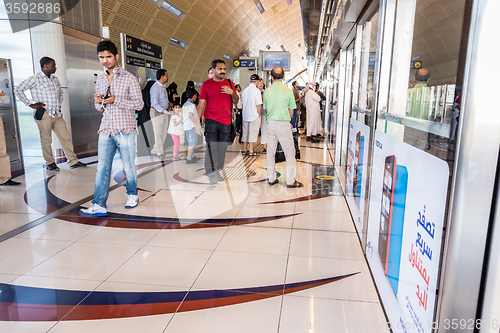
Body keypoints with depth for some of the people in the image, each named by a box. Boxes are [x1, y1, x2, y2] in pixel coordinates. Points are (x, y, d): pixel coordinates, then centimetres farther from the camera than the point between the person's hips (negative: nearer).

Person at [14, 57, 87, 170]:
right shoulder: (35, 78, -5)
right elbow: (18, 90, -6)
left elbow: (60, 92, 33)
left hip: (57, 114, 6)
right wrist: (30, 104, -8)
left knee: (66, 138, 3)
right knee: (46, 140, 2)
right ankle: (50, 163, 15)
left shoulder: (55, 79, 14)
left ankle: (73, 161, 7)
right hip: (44, 114, -6)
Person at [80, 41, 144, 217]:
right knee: (102, 168, -1)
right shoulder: (100, 80, 15)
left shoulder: (129, 78, -1)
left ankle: (132, 195, 27)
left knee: (129, 167, 6)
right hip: (106, 131, 4)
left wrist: (116, 100, -16)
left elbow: (139, 104, -5)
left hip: (125, 131, -4)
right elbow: (100, 108, 20)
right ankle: (99, 205, 1)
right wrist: (99, 102, -4)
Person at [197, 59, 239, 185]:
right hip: (211, 121, -3)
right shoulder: (206, 84, 3)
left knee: (222, 148, 6)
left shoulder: (229, 83, 11)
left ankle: (217, 171, 18)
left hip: (226, 122, 3)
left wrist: (232, 93, -7)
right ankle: (211, 173, -5)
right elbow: (201, 103, 2)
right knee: (211, 147, -9)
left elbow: (236, 101, 14)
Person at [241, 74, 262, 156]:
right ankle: (251, 151, 1)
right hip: (254, 116, -6)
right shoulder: (256, 90, -12)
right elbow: (258, 105, -15)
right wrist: (259, 114, -2)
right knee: (253, 133, -1)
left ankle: (244, 150, 18)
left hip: (245, 115, 6)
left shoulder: (245, 90, 7)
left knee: (245, 132, 12)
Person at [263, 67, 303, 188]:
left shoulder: (267, 91, -1)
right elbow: (291, 112, -3)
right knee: (289, 152, 5)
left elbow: (266, 109, 7)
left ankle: (271, 178, 20)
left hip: (270, 123, 4)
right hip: (283, 124, -4)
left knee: (271, 151, 13)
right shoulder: (288, 91, -9)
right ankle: (291, 181, 9)